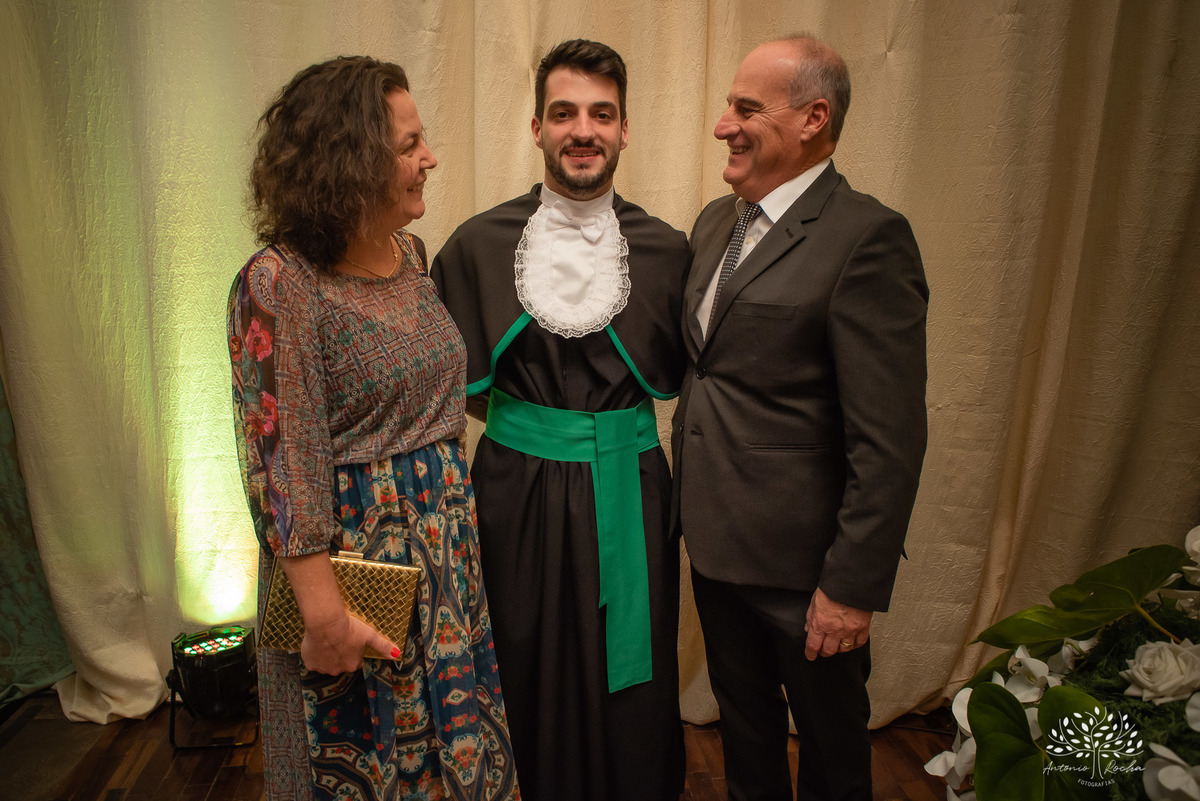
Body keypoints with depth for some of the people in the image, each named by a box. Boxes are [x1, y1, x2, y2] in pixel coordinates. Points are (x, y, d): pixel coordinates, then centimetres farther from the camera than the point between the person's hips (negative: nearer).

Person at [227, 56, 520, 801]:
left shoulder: (411, 253, 3)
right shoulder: (280, 283, -19)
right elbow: (280, 460, -19)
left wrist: (455, 504, 8)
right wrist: (324, 612, -17)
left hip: (445, 536, 6)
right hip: (354, 542, -6)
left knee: (456, 734, 23)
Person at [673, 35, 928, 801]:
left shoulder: (868, 238, -18)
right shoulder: (716, 221, 7)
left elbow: (890, 442, -20)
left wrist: (854, 587, -19)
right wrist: (690, 510, 11)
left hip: (801, 561, -7)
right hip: (715, 539, 7)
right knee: (744, 720, 27)